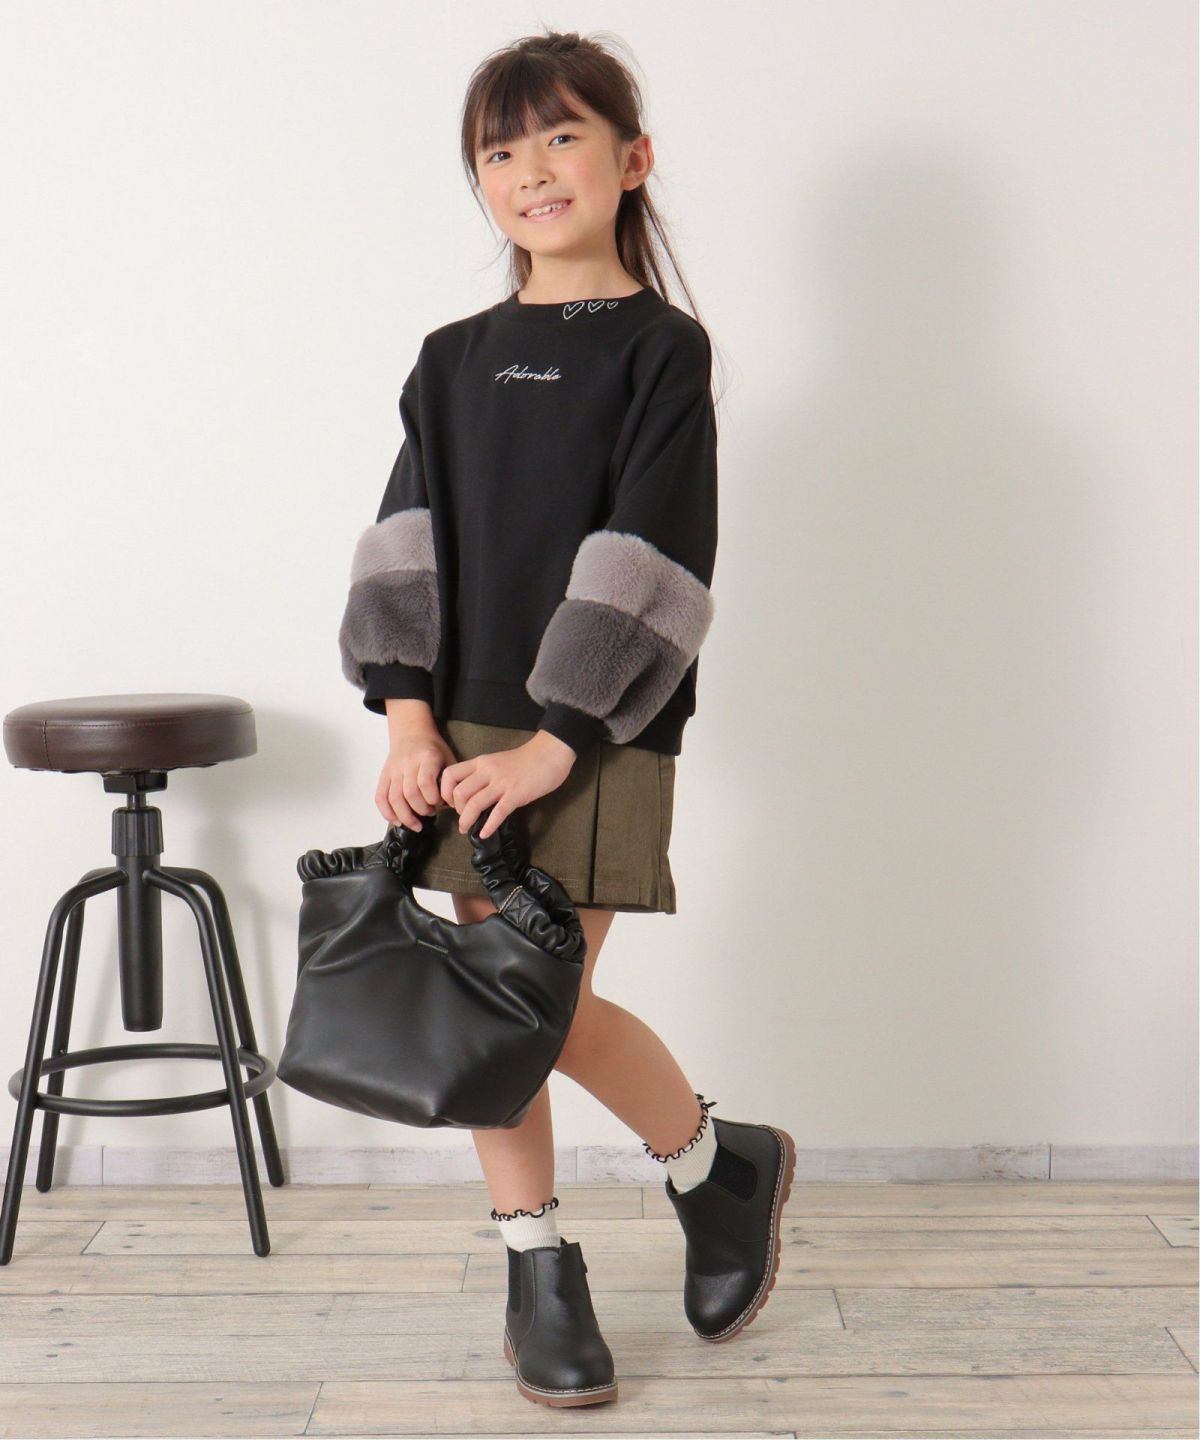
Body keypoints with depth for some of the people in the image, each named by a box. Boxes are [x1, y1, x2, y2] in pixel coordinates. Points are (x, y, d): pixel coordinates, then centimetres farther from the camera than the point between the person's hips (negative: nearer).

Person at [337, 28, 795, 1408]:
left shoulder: (661, 349, -4)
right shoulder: (455, 360, 11)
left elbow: (647, 561, -12)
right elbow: (408, 539, 5)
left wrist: (554, 744, -17)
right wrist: (409, 720, -7)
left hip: (598, 742, -5)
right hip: (464, 733, 5)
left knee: (547, 1002, -7)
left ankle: (724, 1162, 21)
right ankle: (536, 1269, 23)